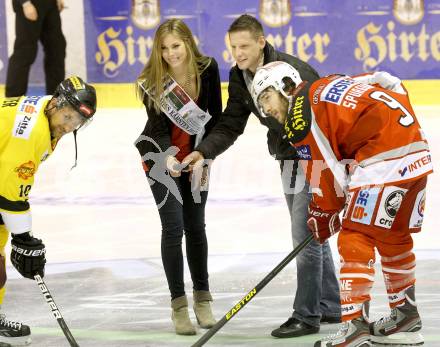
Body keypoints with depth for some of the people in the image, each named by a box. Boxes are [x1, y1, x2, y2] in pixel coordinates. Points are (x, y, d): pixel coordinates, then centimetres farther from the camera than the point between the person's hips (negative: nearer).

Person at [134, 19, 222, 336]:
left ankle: (203, 297, 23)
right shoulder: (153, 80, -23)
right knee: (173, 226, -8)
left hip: (196, 155, 2)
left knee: (195, 225, 10)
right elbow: (158, 127, -24)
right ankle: (179, 304, -1)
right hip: (160, 156, -2)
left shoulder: (208, 69, -16)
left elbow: (215, 115, -4)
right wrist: (168, 157, -42)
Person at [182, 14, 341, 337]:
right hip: (289, 159, 9)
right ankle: (330, 307, 29)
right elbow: (230, 126, 0)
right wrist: (203, 152, -16)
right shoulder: (240, 77, 0)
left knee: (306, 234, -9)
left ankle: (307, 316, -2)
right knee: (311, 234, 17)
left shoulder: (293, 70, -26)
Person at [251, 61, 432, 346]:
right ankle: (406, 317, 29)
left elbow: (326, 173, -2)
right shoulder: (329, 86, 23)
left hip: (385, 159, -9)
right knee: (394, 237, 20)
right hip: (417, 152, 9)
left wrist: (323, 216, 12)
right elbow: (393, 84, 23)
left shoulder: (300, 117, -2)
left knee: (356, 238, -7)